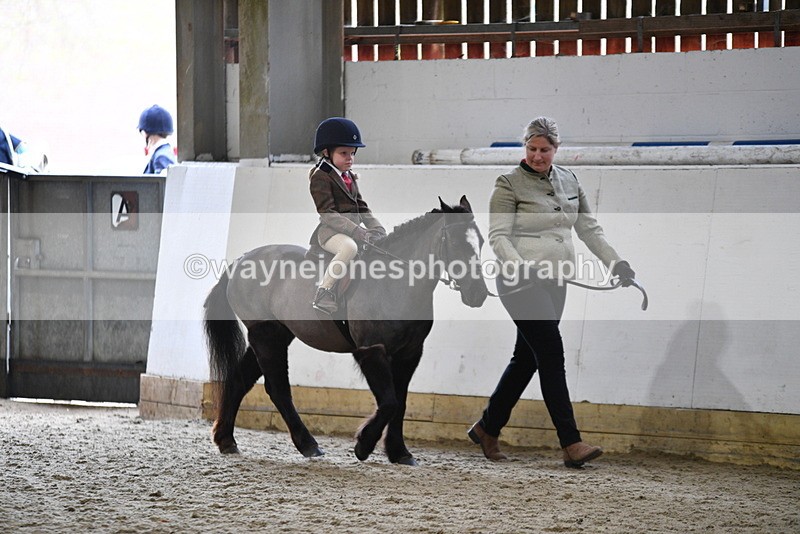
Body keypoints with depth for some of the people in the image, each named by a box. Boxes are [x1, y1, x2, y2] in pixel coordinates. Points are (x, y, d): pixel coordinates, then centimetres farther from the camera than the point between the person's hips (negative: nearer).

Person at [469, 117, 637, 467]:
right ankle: (571, 443, -19)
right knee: (551, 352, -15)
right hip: (520, 282, -7)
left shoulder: (568, 181, 12)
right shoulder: (509, 185, -7)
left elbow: (589, 228, 17)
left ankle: (487, 429, 28)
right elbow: (498, 236, -13)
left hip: (554, 282, 7)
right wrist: (519, 267, -30)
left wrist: (615, 262, 7)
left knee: (527, 357, 12)